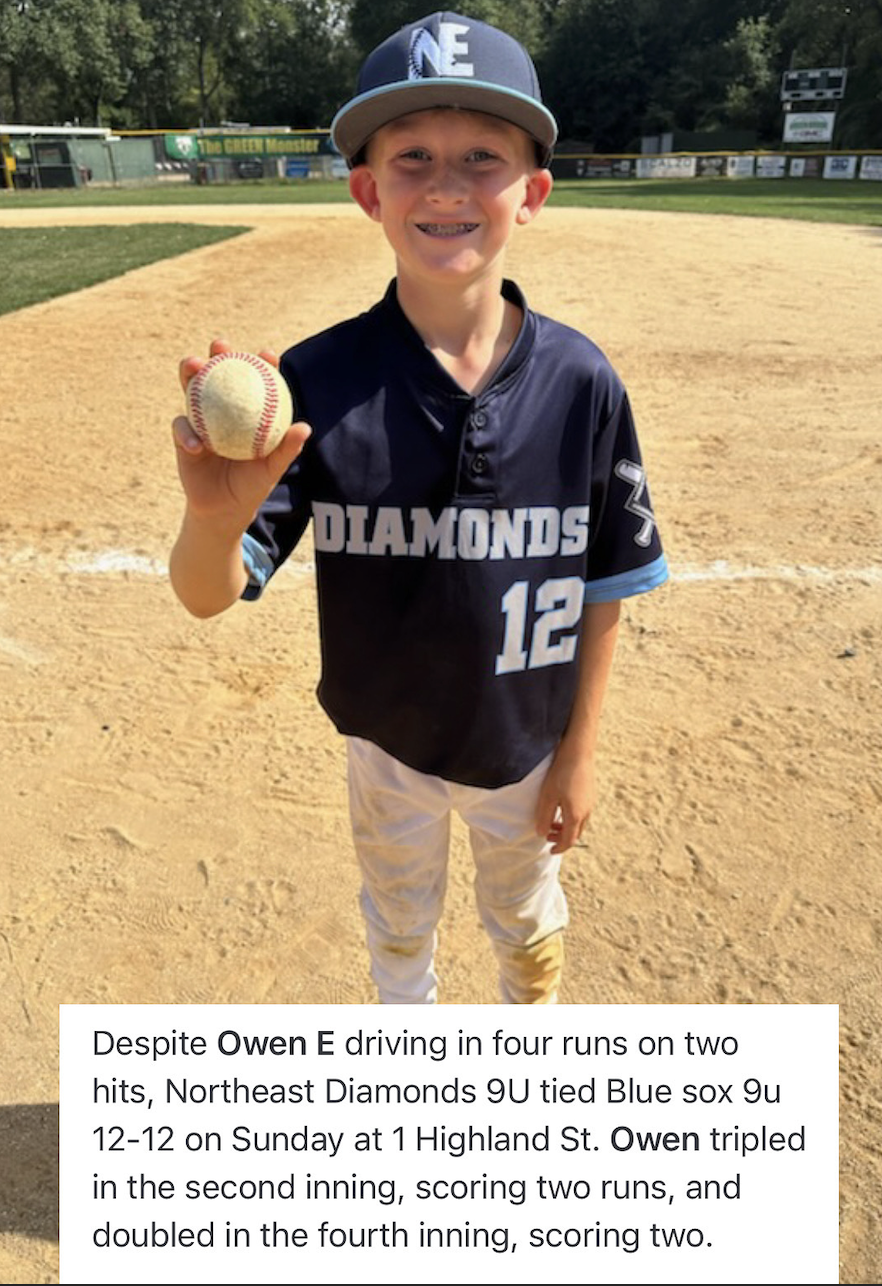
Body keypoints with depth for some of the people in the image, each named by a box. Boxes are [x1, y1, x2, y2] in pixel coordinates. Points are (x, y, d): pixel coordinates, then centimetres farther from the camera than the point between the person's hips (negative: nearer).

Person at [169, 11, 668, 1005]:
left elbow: (604, 587, -8)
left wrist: (579, 752, -2)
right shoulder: (318, 382, -20)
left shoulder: (581, 382, -18)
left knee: (526, 920, 27)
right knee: (398, 921, 28)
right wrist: (216, 515, -45)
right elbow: (209, 594, -23)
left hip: (525, 741, 0)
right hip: (388, 740, 0)